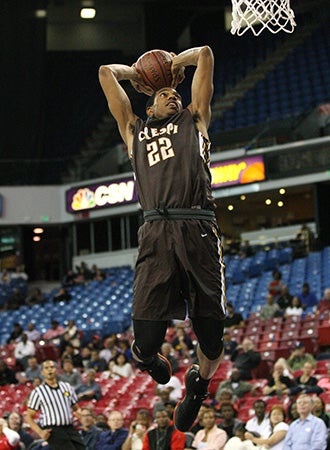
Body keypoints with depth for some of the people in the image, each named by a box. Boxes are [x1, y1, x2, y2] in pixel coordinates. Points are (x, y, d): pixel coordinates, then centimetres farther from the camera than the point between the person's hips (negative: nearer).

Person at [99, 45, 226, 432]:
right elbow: (107, 72, 31)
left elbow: (204, 54, 25)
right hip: (157, 233, 0)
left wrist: (173, 64, 40)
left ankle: (198, 384, 31)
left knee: (211, 340, -2)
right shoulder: (135, 130, 27)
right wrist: (140, 75, 44)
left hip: (199, 232, 0)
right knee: (147, 340, -10)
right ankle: (147, 357, 27)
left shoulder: (194, 120, 25)